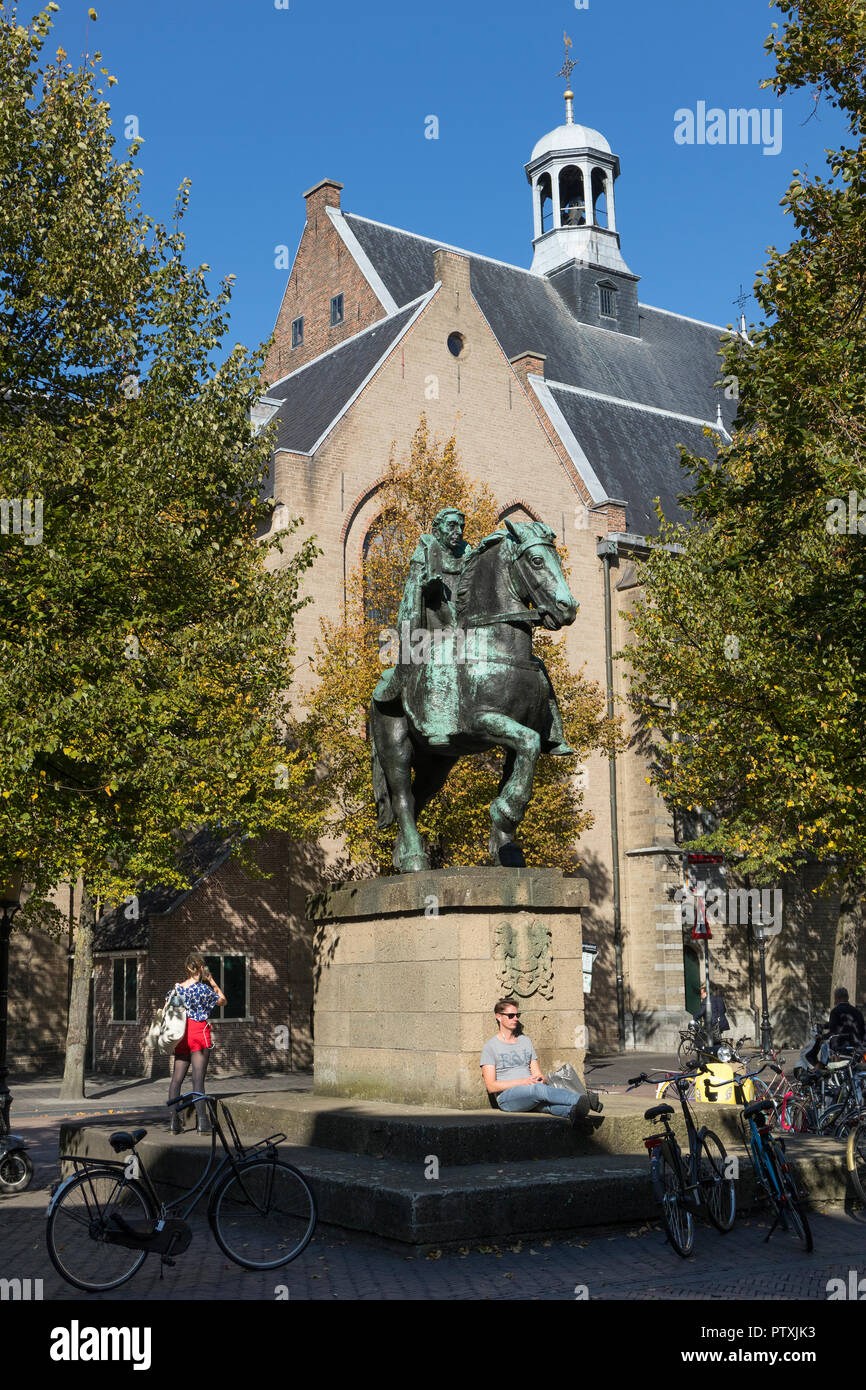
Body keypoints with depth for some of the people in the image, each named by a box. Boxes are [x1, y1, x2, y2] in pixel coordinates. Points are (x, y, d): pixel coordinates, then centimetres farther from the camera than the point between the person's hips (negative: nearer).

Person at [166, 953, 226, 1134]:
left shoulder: (176, 988, 7)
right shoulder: (203, 988, -8)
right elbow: (222, 1000, 4)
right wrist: (212, 982, 6)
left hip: (181, 1035, 5)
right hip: (199, 1033, -5)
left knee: (177, 1078, 7)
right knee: (198, 1078, -6)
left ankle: (174, 1120, 5)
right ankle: (202, 1121, -8)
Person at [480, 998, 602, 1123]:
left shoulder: (526, 1041, 22)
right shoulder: (490, 1047, 4)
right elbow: (491, 1087, -5)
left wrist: (542, 1079, -7)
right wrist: (521, 1082, -16)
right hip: (507, 1096, -5)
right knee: (538, 1089, -36)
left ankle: (572, 1111, -65)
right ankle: (583, 1100, -54)